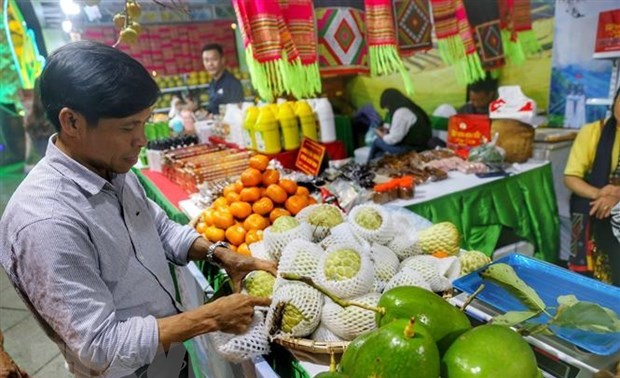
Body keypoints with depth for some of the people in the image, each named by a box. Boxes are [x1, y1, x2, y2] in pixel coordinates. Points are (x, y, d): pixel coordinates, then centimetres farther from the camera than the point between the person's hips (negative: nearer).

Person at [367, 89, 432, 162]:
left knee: (377, 141, 5)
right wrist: (388, 130, 12)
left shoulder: (401, 112, -21)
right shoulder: (410, 108, 11)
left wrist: (381, 134, -1)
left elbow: (393, 139, -21)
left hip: (411, 148, -9)